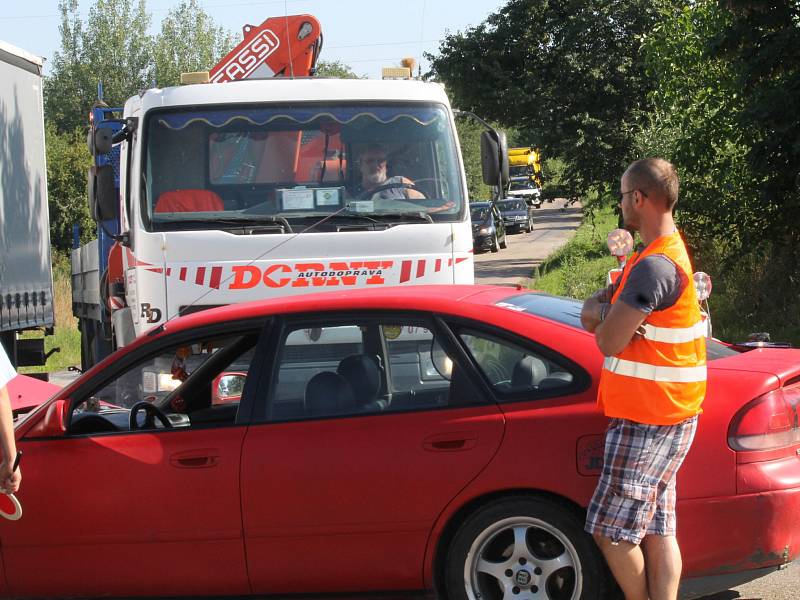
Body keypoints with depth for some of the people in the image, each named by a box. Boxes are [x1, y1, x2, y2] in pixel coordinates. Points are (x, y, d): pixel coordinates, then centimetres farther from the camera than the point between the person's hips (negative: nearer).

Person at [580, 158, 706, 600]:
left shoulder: (654, 266, -21)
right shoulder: (668, 251, 13)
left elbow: (608, 342, -20)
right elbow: (595, 306, 15)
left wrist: (606, 317, 1)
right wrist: (599, 308, -8)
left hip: (646, 421, -10)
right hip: (668, 415, 10)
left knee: (610, 530, -2)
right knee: (658, 529, 10)